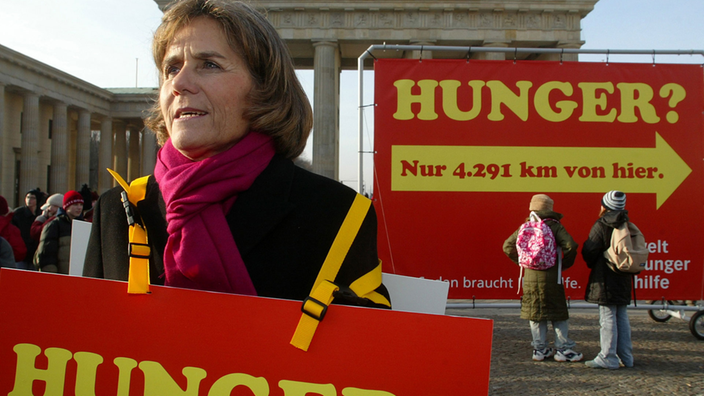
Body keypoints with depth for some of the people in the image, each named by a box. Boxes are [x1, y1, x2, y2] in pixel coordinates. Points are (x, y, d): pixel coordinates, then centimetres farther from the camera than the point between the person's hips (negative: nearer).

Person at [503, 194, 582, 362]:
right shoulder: (554, 225, -6)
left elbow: (508, 246, 9)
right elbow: (570, 246, -17)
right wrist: (564, 264, -2)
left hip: (530, 277, 4)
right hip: (551, 277, -3)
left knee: (535, 313, 11)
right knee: (558, 314, 6)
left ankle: (540, 349, 14)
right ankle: (564, 349, 8)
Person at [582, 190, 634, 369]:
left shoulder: (601, 225, -12)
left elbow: (589, 251, -11)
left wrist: (592, 265, 9)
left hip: (605, 279, -7)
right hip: (623, 279, 7)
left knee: (607, 318, -4)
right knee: (622, 317, 13)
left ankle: (608, 358, -3)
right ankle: (625, 356, 18)